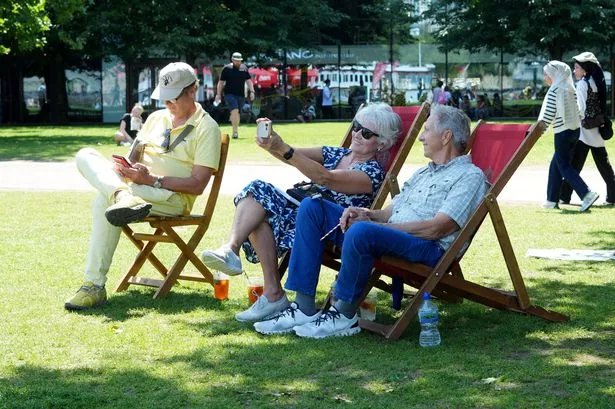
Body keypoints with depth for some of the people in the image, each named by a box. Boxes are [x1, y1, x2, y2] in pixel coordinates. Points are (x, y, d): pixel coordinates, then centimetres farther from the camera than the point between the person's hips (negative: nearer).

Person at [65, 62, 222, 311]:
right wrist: (126, 168, -5)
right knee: (86, 155, -15)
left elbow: (197, 185, -10)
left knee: (105, 200, -33)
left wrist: (151, 179, -19)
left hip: (173, 198, -7)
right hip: (135, 188, 7)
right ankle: (123, 197, -45)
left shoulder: (207, 128, -1)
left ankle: (95, 286, -35)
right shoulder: (157, 118, 20)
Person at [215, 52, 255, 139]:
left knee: (237, 112, 9)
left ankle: (235, 132, 19)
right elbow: (221, 82, 3)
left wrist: (252, 91, 0)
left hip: (240, 95, 4)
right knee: (235, 110, -19)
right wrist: (218, 94, 1)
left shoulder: (244, 68, 8)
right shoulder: (227, 69, -2)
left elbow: (248, 81, 12)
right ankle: (235, 131, -23)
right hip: (229, 94, -4)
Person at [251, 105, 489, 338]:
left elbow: (436, 229, -13)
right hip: (389, 235, 9)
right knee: (312, 208, -3)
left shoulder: (470, 176, -1)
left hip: (430, 249, -9)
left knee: (360, 231, -38)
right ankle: (304, 308, -11)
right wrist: (366, 214, -1)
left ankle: (344, 315, -21)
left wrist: (374, 223, -13)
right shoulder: (422, 173, 29)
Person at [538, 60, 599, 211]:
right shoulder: (570, 89, 10)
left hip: (563, 132, -8)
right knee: (555, 164, 15)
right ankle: (552, 200, 16)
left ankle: (587, 194, -15)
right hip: (575, 129, 8)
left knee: (563, 165, -2)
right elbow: (578, 109, 12)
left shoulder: (554, 91, -13)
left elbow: (549, 114, -14)